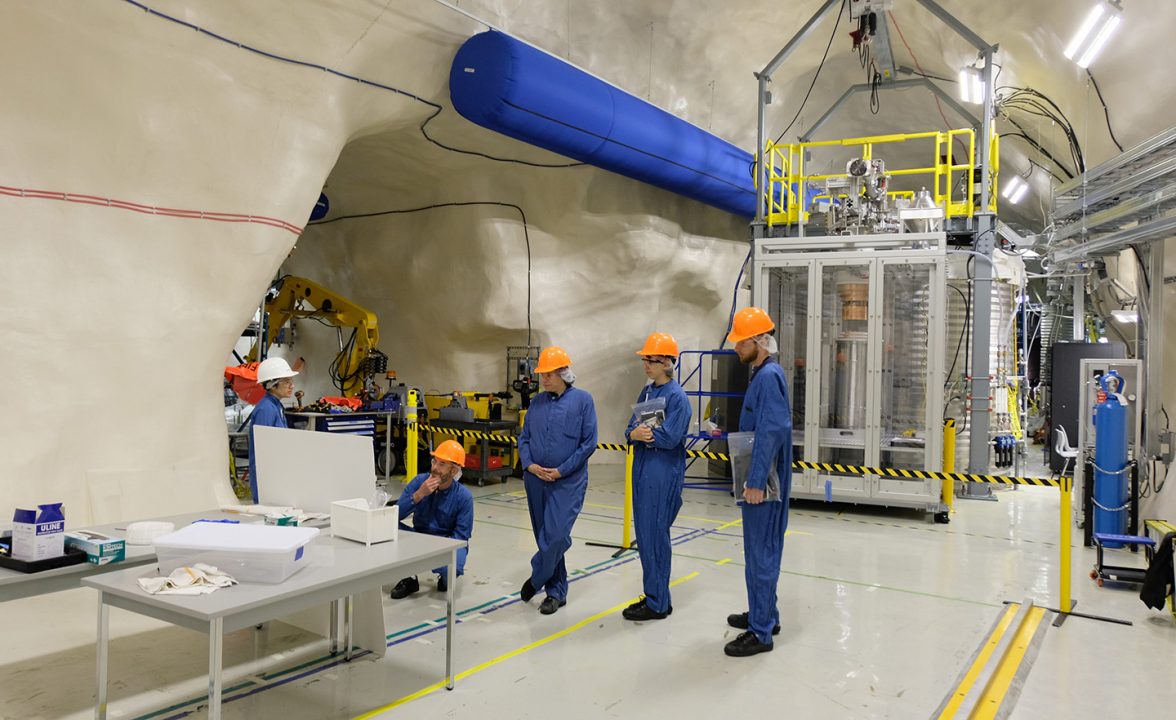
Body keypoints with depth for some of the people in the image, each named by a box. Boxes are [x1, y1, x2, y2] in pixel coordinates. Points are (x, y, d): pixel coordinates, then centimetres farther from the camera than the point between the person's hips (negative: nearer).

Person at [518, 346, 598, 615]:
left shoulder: (582, 400, -5)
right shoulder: (537, 402, 9)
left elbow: (589, 442, -7)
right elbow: (524, 437, 12)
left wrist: (561, 470, -12)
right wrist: (529, 464, -6)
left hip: (568, 482, -5)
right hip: (536, 480, 5)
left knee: (556, 536, -11)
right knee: (544, 537, 9)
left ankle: (536, 579, 12)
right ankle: (557, 591, 23)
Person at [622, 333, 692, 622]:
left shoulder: (677, 396, -11)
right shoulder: (646, 392, 13)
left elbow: (670, 438, -19)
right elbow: (631, 429, 9)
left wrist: (641, 433, -7)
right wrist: (636, 433, -13)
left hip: (664, 474, -8)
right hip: (642, 469, 8)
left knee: (655, 535, -3)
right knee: (645, 534, 13)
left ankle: (658, 603, 8)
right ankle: (654, 595, 25)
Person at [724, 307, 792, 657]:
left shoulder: (769, 376, -18)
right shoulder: (762, 374, 12)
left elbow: (770, 433, -24)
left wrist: (755, 482, -23)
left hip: (763, 485, -10)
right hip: (759, 480, 10)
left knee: (760, 553, -3)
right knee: (763, 549, 19)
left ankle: (761, 632, 6)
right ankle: (764, 613, 32)